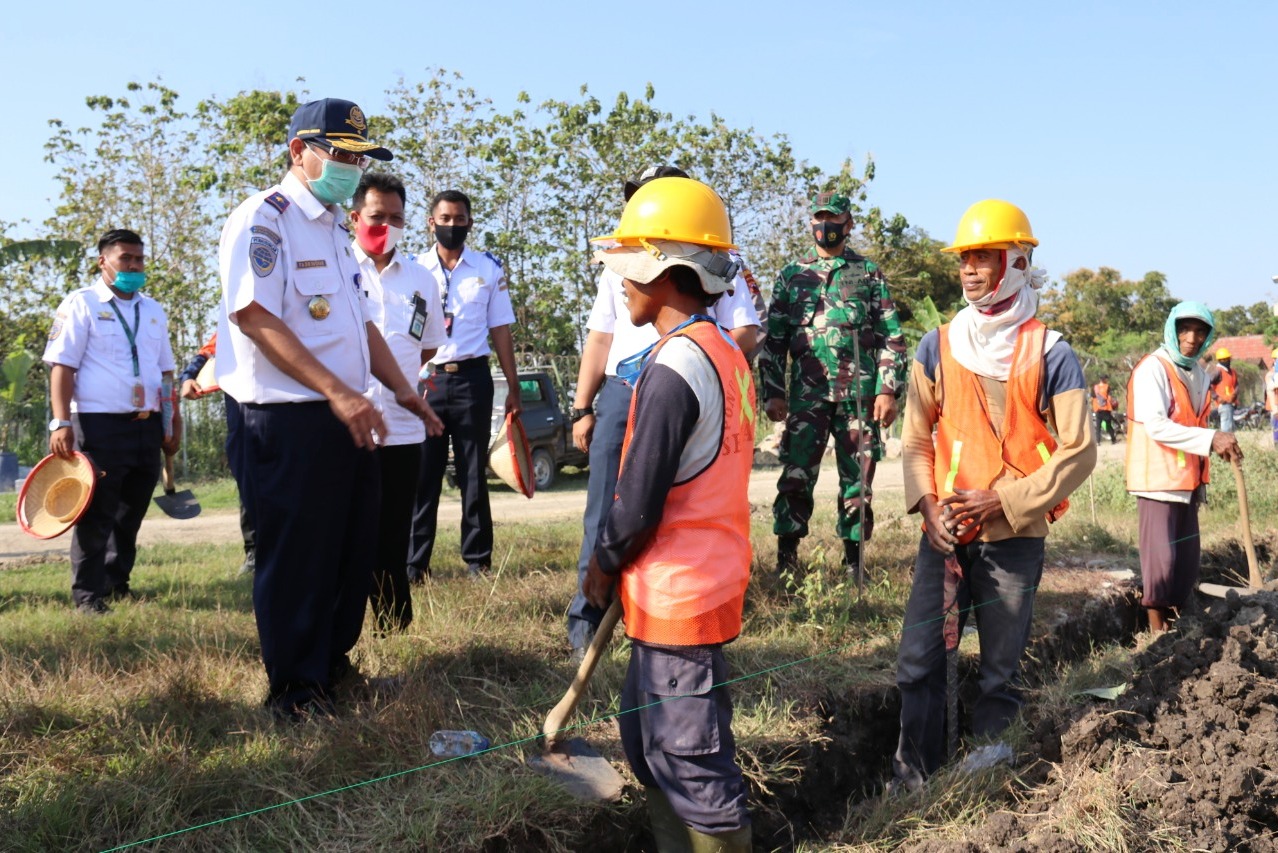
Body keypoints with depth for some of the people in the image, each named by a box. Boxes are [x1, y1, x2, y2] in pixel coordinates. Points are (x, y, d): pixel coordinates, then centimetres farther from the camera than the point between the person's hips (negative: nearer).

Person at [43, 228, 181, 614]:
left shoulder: (153, 310, 16)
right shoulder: (81, 304, -2)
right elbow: (61, 366, -9)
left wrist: (173, 422, 15)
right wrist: (61, 423, -18)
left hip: (147, 424, 6)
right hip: (100, 424, -6)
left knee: (132, 511, 12)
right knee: (96, 512, -1)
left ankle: (117, 581, 26)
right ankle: (87, 594, 7)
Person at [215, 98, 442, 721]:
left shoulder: (334, 229, 19)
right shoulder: (263, 220, -10)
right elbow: (255, 319, -20)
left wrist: (402, 390, 14)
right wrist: (338, 392, -25)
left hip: (347, 417, 9)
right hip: (288, 419, -9)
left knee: (353, 546, 15)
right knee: (296, 555, 1)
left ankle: (332, 663, 32)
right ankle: (295, 689, 16)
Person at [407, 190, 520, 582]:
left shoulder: (489, 270, 7)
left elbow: (500, 330, 8)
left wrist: (513, 388, 4)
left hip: (472, 378, 0)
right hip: (425, 378, 0)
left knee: (473, 474, 6)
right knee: (422, 474, 2)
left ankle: (478, 560, 14)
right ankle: (414, 563, 9)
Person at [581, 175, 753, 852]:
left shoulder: (672, 367, -20)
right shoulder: (727, 356, 9)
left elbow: (640, 501, -20)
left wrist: (603, 565, -2)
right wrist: (623, 563, 13)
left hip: (676, 592, -9)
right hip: (712, 574, 9)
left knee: (690, 760, 3)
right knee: (647, 736, 20)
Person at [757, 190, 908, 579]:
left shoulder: (869, 273, 10)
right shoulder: (791, 275, 12)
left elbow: (891, 337, 5)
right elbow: (774, 341, 11)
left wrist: (889, 390, -5)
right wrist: (773, 393, 1)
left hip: (859, 394, 0)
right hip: (807, 393, 0)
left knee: (858, 479, 4)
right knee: (795, 476, -6)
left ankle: (854, 561, 15)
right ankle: (786, 560, 2)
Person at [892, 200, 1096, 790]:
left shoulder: (1049, 354, -4)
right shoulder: (938, 348, 4)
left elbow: (1078, 452, -6)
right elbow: (916, 440, 8)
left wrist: (1002, 499, -13)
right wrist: (928, 504, -7)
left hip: (1015, 536, -2)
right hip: (945, 533, 3)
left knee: (1001, 670, 9)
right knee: (918, 664, 2)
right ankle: (910, 786, 16)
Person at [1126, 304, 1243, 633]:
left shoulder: (1199, 374, 12)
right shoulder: (1153, 368, -13)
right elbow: (1155, 426, -23)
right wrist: (1211, 439, -28)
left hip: (1188, 479, 8)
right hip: (1158, 477, -8)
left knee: (1188, 556, 12)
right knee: (1160, 555, -7)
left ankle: (1174, 617, 24)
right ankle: (1156, 624, 5)